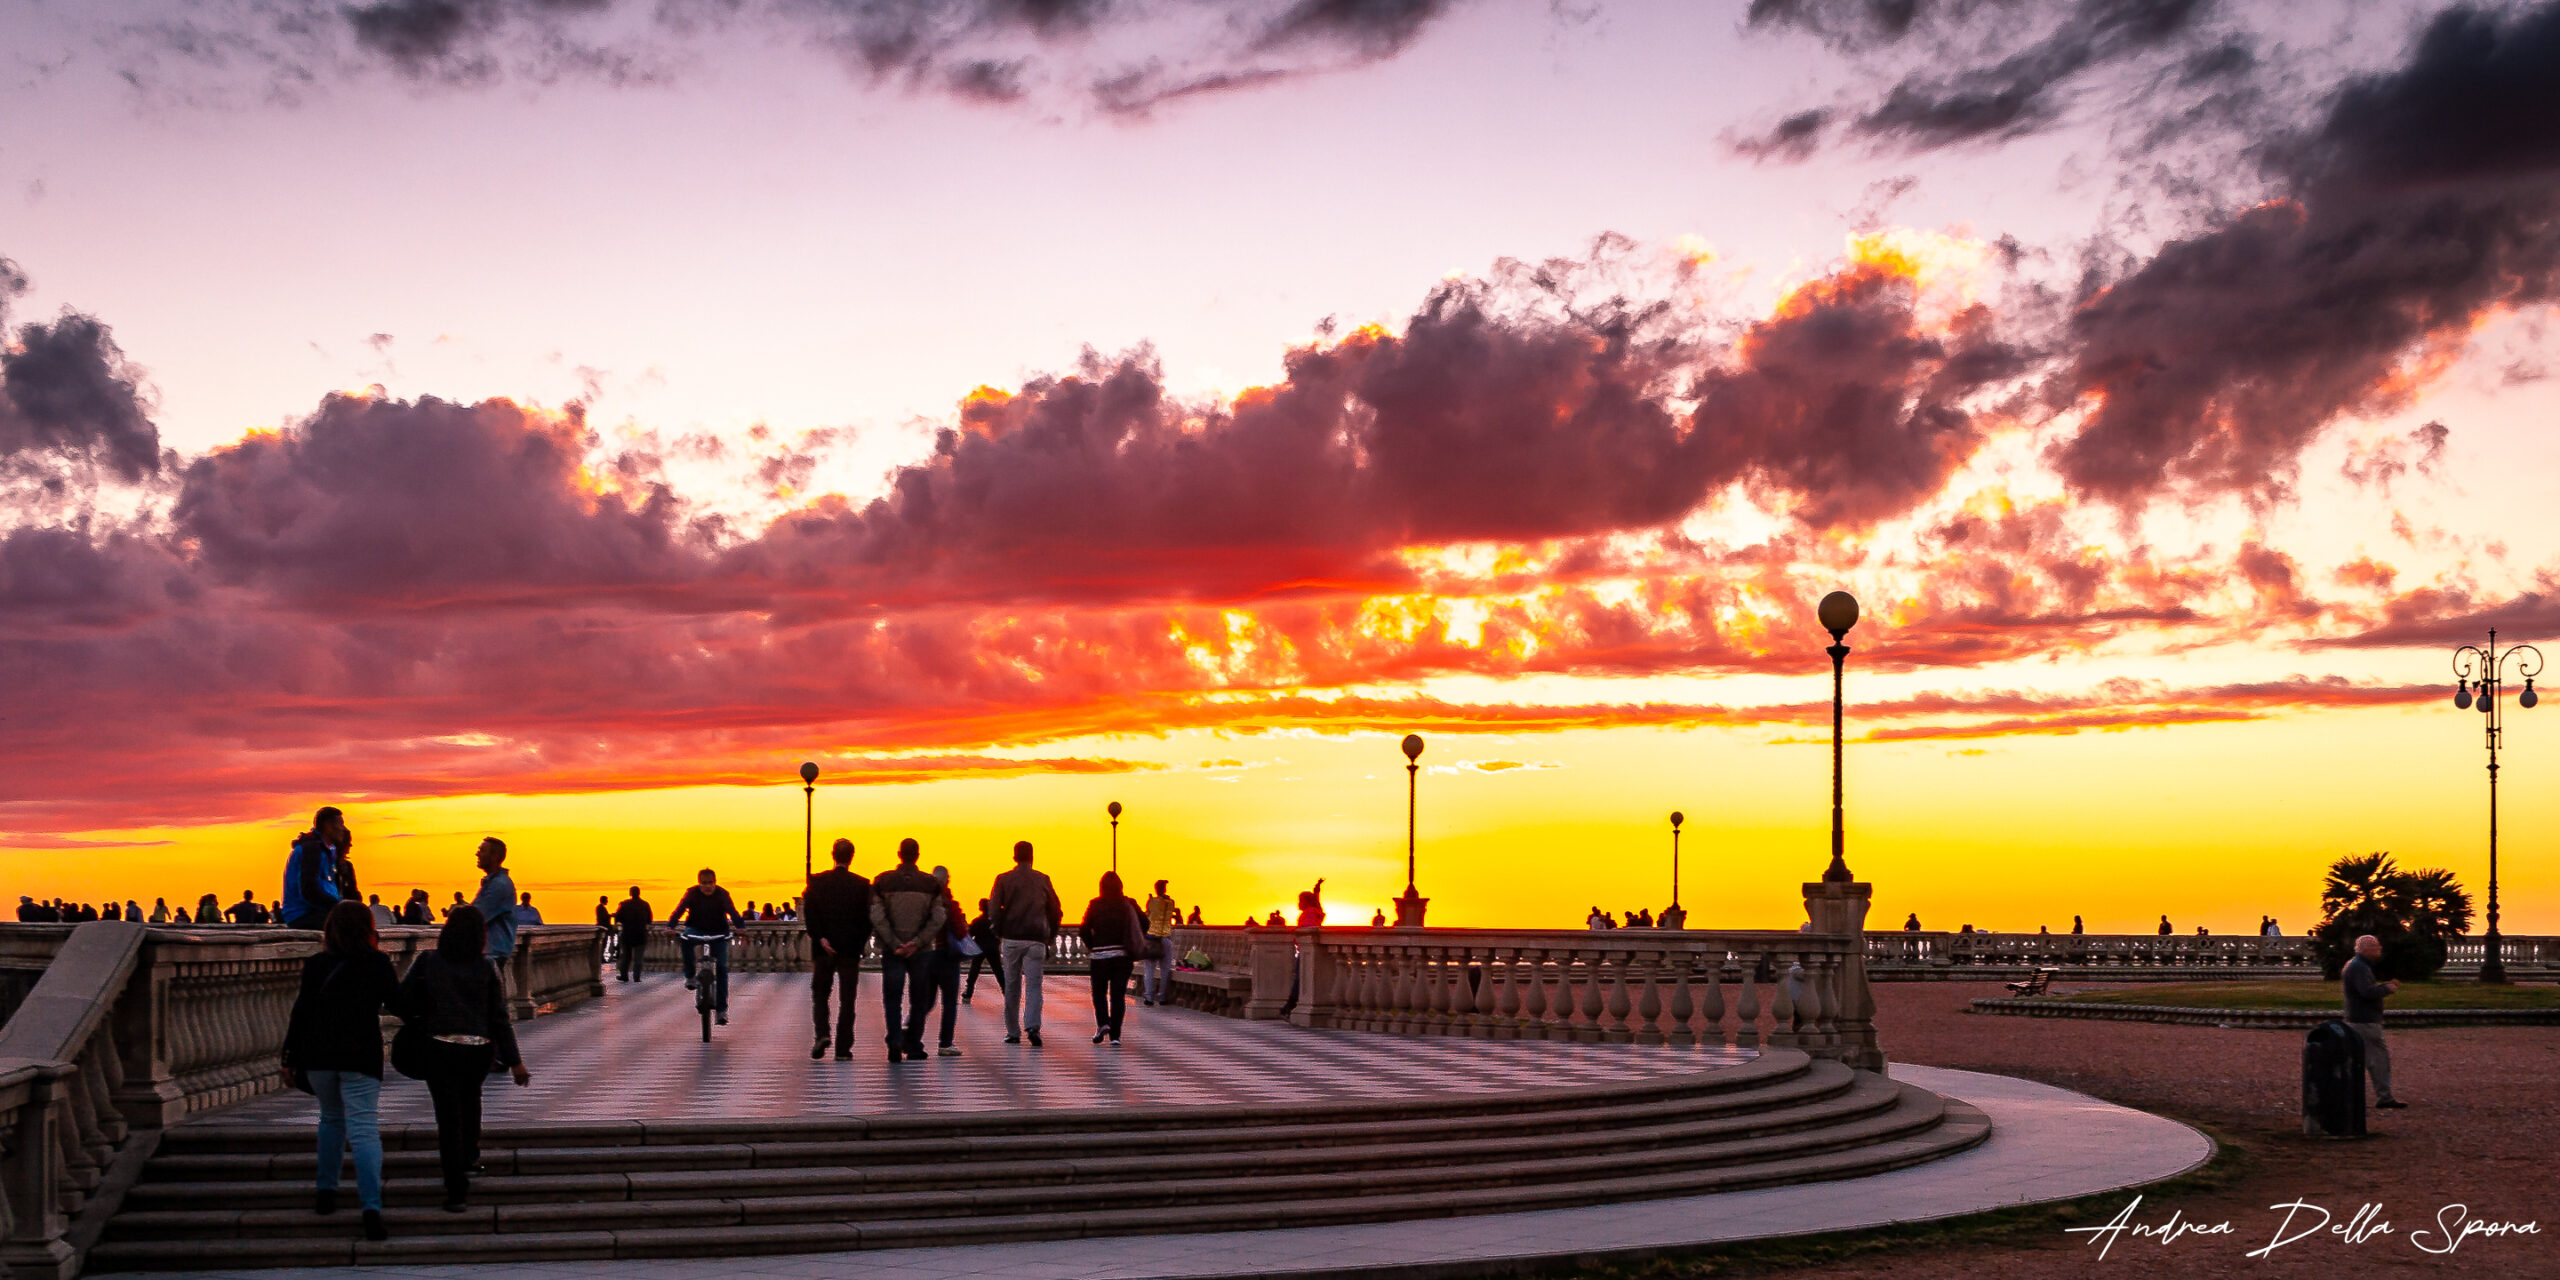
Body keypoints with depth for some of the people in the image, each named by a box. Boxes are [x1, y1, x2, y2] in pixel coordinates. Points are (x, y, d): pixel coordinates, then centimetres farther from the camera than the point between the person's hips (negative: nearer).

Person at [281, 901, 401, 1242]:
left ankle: (327, 1192, 26)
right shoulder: (377, 962, -2)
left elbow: (302, 1011, 2)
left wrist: (291, 1056, 9)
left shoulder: (316, 964, 2)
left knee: (331, 1119, 25)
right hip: (362, 1056, -2)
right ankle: (371, 1208, -20)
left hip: (318, 1054, 2)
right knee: (364, 1128, -7)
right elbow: (395, 998, 10)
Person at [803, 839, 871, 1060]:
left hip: (824, 949, 0)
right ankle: (843, 1048, 2)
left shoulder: (817, 882, -1)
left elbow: (809, 914, -9)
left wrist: (820, 939, -10)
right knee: (847, 999, 4)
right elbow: (867, 919, -2)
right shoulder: (861, 885, -2)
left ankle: (822, 1034, -9)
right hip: (850, 950, 0)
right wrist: (859, 946, 7)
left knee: (820, 993, 13)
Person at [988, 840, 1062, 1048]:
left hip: (1011, 939, 0)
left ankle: (1013, 1032, 14)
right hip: (1036, 940, 0)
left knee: (1012, 986, 10)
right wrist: (1049, 936, 17)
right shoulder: (1042, 880, 6)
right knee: (1033, 985, -2)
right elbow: (1057, 911, 9)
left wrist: (998, 934, 5)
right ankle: (1032, 1026, -23)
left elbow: (993, 909, -6)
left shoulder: (1003, 880, 1)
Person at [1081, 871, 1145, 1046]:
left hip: (1100, 954, -1)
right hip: (1123, 954, 1)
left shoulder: (1095, 904, -1)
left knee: (1099, 992, 14)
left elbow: (1085, 928, -7)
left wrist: (1090, 946, 7)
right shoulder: (1129, 904, 4)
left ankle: (1102, 1023, -9)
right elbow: (1144, 923, 0)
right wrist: (1133, 944, 9)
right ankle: (1115, 1035, -2)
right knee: (1118, 994, 4)